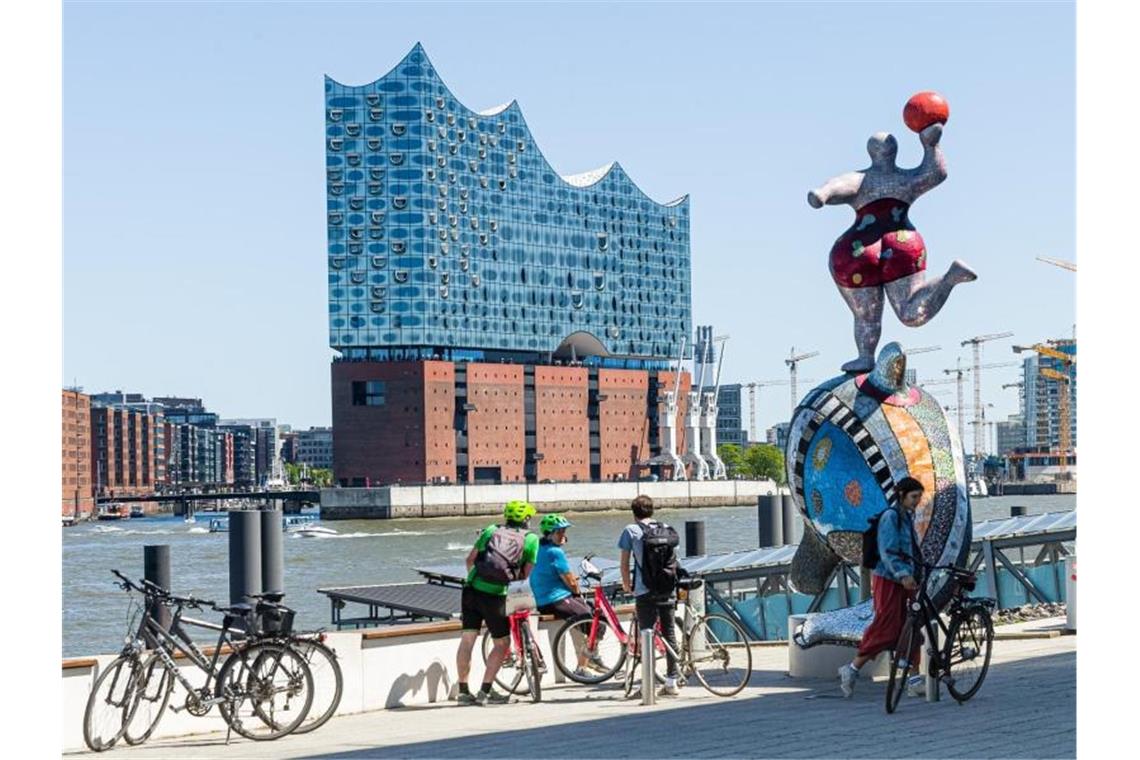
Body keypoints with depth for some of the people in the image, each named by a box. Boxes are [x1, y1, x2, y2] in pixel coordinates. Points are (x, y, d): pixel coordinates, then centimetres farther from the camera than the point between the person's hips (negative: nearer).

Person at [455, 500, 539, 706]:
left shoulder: (491, 530, 16)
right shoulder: (531, 539, 7)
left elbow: (470, 559, 16)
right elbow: (527, 573, 3)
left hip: (472, 589, 4)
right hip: (495, 595, -4)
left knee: (467, 639, 8)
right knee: (502, 643, 11)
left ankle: (463, 691, 10)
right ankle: (485, 692, 6)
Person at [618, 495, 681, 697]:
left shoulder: (631, 530, -1)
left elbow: (624, 562, 0)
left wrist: (626, 584, 15)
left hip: (645, 590, -4)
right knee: (669, 634, 9)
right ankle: (671, 682, 11)